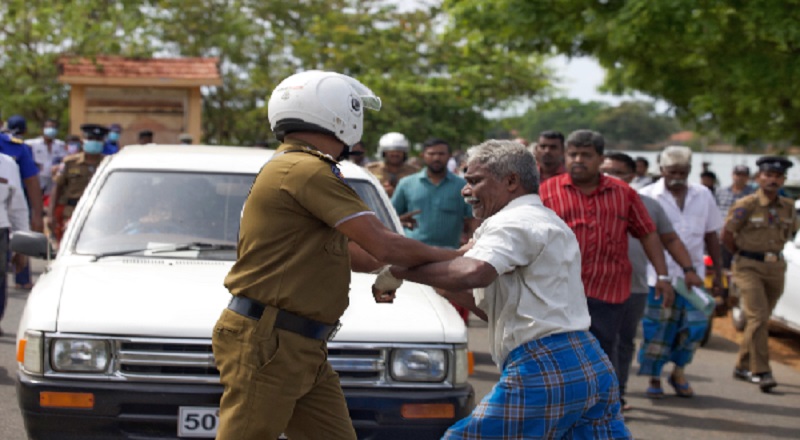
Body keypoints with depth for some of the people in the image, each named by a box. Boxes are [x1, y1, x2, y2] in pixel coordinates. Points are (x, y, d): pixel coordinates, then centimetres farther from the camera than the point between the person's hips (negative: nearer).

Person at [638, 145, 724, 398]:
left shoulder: (703, 196, 9)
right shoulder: (647, 196, -3)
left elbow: (711, 236, 14)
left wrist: (718, 273, 11)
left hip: (693, 275, 3)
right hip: (658, 274, -3)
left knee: (695, 324, -2)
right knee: (657, 327, 0)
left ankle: (679, 371, 19)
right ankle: (654, 379, 15)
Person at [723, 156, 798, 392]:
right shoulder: (746, 205, -9)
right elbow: (726, 235, -2)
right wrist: (744, 255, 6)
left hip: (776, 268, 5)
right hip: (749, 267, -5)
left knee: (760, 319, 11)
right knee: (758, 317, -14)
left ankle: (743, 366, 24)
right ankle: (761, 372, -14)